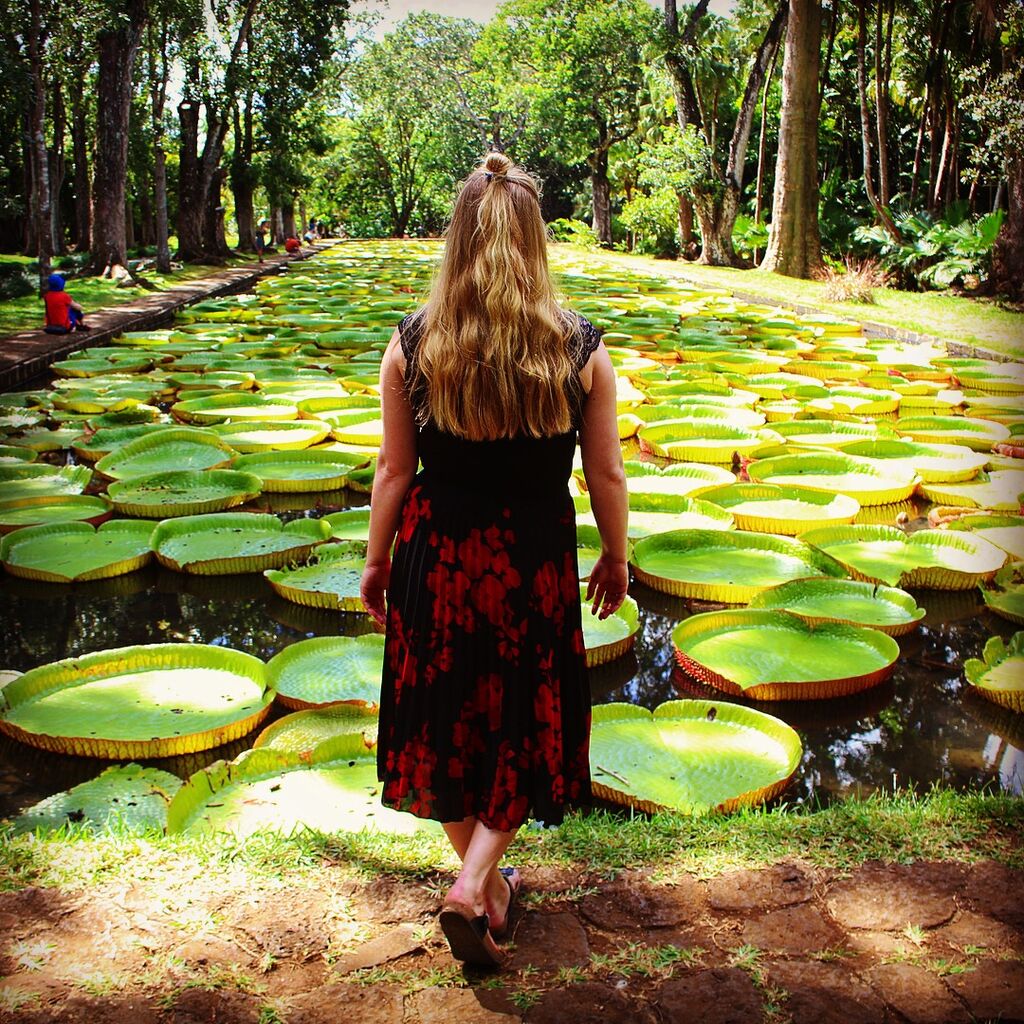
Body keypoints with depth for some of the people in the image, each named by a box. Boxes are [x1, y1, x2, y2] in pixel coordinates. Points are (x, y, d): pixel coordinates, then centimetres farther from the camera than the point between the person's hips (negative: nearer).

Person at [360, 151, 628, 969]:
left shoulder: (412, 345, -9)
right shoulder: (582, 350, -10)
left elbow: (394, 471, -4)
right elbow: (607, 475, -4)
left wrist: (376, 562, 10)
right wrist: (615, 560, 12)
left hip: (437, 555, 1)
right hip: (535, 561, -1)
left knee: (446, 723, 19)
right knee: (524, 725, 20)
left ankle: (487, 884, 35)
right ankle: (473, 884, 11)